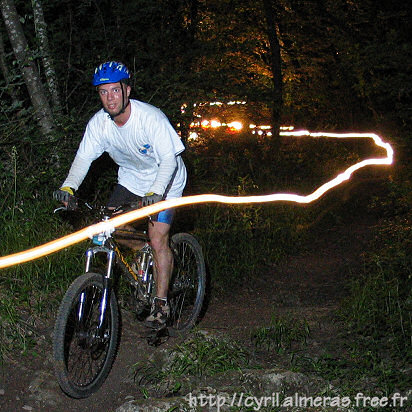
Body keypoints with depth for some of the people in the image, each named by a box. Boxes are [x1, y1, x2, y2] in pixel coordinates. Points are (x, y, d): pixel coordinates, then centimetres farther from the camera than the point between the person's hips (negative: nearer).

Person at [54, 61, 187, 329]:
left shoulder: (151, 117, -29)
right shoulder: (99, 123, -15)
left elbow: (169, 159, -30)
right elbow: (83, 158, -12)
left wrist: (155, 193, -45)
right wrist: (69, 186, -30)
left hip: (165, 181, -5)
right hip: (131, 178, 5)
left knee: (158, 241, -13)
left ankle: (161, 303, 1)